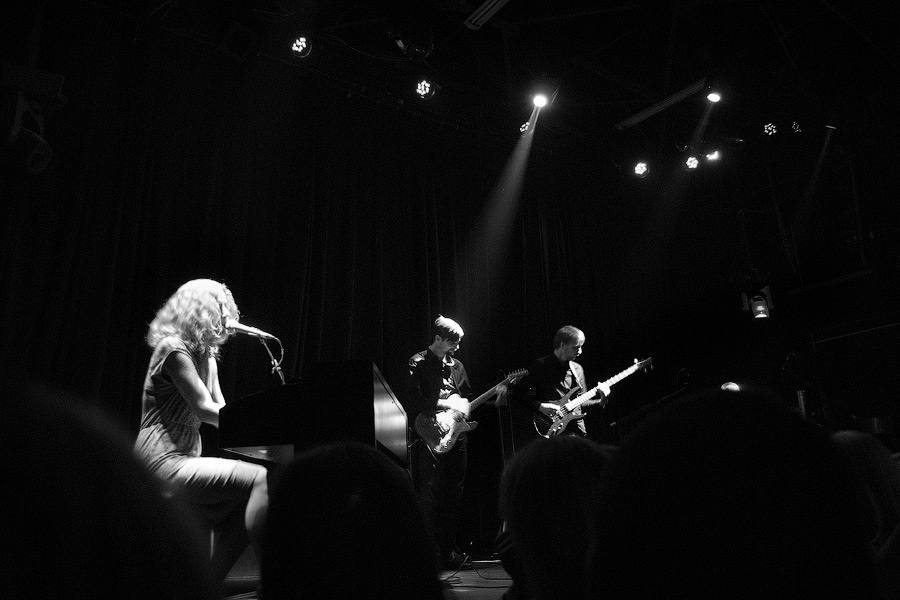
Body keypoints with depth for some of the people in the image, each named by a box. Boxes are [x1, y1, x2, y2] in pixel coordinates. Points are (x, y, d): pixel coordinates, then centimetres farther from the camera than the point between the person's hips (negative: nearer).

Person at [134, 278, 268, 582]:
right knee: (261, 479, -22)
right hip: (164, 461, -9)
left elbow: (220, 407, 11)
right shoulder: (174, 351, -12)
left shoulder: (205, 355, 16)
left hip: (186, 456, 9)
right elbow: (205, 409, -18)